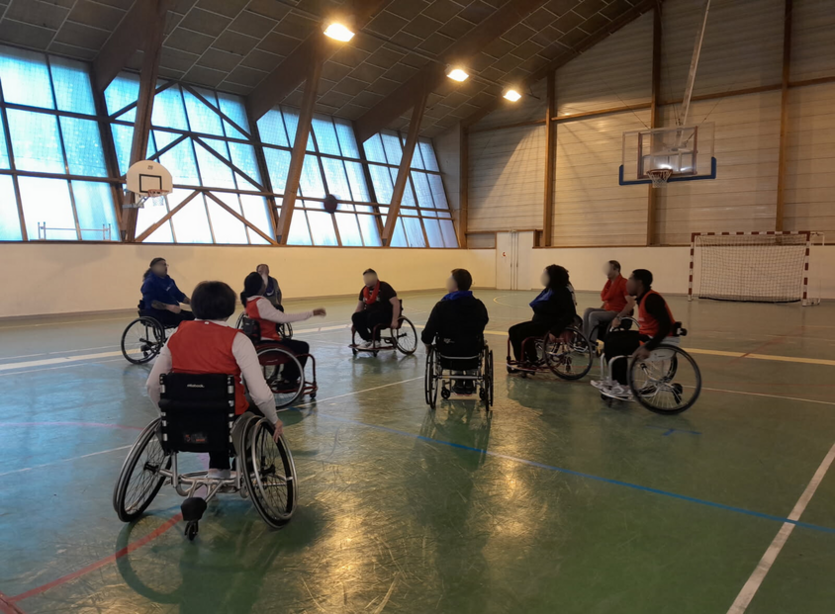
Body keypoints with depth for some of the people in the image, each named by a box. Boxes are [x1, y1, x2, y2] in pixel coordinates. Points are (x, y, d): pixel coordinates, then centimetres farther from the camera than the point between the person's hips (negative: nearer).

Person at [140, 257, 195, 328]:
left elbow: (179, 295, 22)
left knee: (193, 316, -16)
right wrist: (168, 307, -36)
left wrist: (191, 302, 4)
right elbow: (150, 302, -21)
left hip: (173, 310, 8)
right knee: (182, 319, -30)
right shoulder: (149, 283, -9)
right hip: (156, 312, -8)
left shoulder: (168, 280, 15)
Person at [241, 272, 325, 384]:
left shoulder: (248, 300, 1)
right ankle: (289, 380, 17)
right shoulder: (260, 303, -28)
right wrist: (312, 313, -30)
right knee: (303, 347, 5)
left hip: (259, 341, 10)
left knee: (293, 343, 30)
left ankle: (286, 376, 33)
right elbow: (283, 318, -32)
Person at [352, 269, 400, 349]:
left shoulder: (384, 287, -10)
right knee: (356, 317, -23)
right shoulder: (364, 290, 9)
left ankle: (376, 341, -17)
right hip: (370, 312, 6)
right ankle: (367, 339, -10)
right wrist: (354, 320, 4)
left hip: (386, 314, -6)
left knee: (372, 317, -37)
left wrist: (394, 320, -23)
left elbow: (396, 304, -16)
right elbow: (360, 307, 16)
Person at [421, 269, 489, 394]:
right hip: (473, 353, 2)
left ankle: (459, 379, 38)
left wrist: (427, 341, 6)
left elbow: (427, 337, -17)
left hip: (448, 353, -1)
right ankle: (469, 381, 40)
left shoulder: (441, 306, -19)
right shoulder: (478, 305, -9)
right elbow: (484, 322, 12)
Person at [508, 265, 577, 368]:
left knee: (522, 332, -25)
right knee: (513, 330, -4)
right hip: (540, 321, 10)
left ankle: (533, 362, -7)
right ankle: (521, 360, -1)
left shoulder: (562, 292, -12)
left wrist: (555, 331, -28)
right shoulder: (549, 290, 15)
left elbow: (570, 314, -20)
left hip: (549, 323, -9)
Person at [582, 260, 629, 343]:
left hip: (617, 312, -8)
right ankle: (585, 339, -16)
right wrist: (600, 308, 9)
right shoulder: (609, 282, 12)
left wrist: (620, 316, -24)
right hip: (607, 310, 8)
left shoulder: (623, 283, -12)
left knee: (593, 315, -24)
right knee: (588, 310, -12)